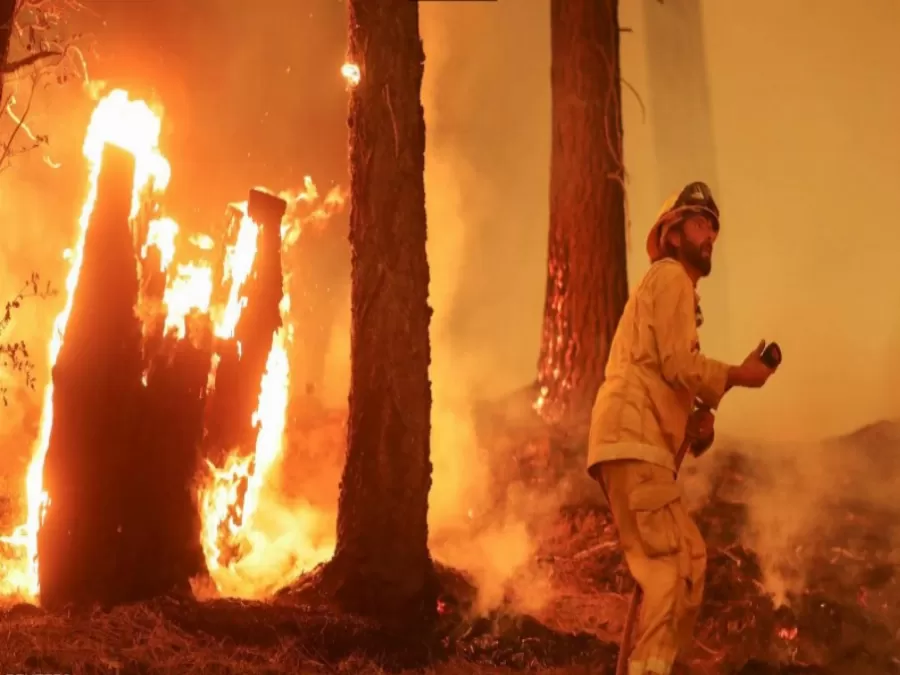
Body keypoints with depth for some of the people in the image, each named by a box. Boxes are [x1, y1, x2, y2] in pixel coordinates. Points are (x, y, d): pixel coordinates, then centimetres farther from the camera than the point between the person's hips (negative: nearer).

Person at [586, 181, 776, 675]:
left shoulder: (670, 285, 32)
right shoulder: (670, 276, 0)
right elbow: (677, 363, -12)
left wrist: (698, 417, 10)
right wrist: (738, 376, 0)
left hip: (634, 441, 10)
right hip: (632, 439, -10)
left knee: (689, 555, 11)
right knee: (672, 562, -15)